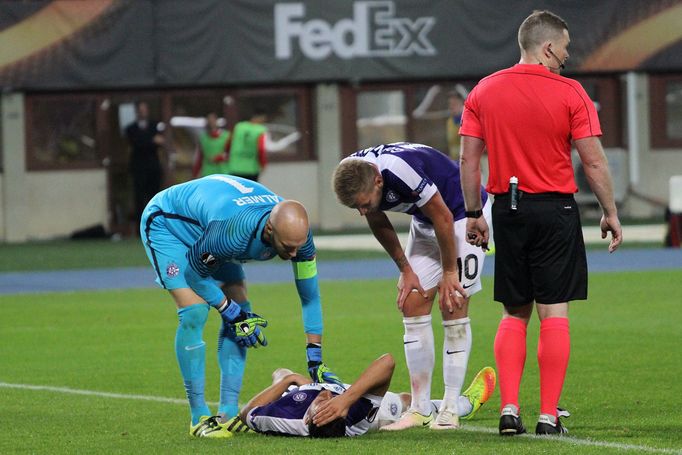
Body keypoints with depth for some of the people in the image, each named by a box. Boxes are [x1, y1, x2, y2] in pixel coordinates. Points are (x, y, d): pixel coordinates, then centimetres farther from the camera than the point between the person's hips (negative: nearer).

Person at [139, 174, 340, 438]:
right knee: (194, 313, -20)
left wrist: (316, 360, -8)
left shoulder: (296, 232, -24)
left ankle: (228, 414, 2)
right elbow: (194, 272, -27)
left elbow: (310, 296, -10)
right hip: (165, 225, -7)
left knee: (240, 311, -3)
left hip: (204, 226, 7)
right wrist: (233, 314, -21)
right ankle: (199, 418, -13)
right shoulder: (235, 231, -45)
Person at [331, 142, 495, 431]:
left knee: (453, 307, -10)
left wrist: (449, 273, -15)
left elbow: (443, 217, -25)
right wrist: (405, 270, 4)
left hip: (463, 215, -7)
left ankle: (450, 409, -8)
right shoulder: (352, 177, -15)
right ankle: (420, 409, 2)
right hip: (424, 222, 7)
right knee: (413, 304, -1)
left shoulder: (400, 169, -38)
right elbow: (378, 223, 4)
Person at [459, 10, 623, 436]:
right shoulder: (570, 93, -7)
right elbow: (594, 162, -7)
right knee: (554, 312, 0)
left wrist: (474, 214, 13)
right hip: (555, 209, -4)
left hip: (507, 209, 4)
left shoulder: (484, 92, 4)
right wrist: (611, 213, 2)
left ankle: (509, 409, 3)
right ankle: (549, 416, -3)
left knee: (515, 314, 12)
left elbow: (469, 158, 5)